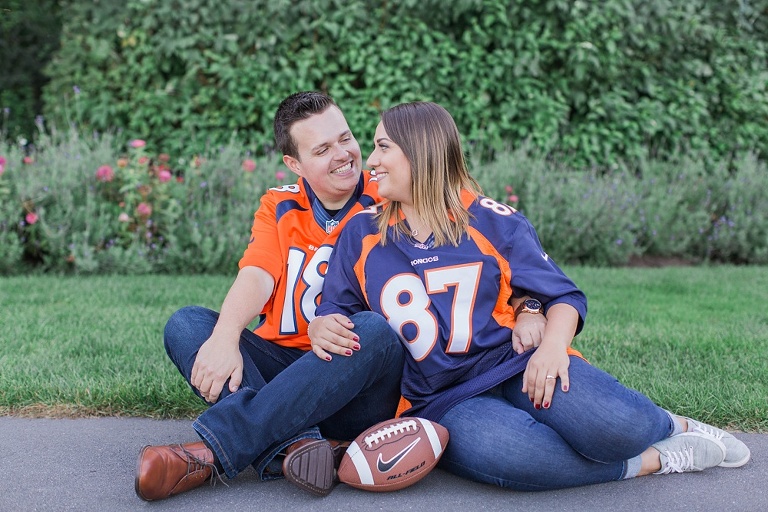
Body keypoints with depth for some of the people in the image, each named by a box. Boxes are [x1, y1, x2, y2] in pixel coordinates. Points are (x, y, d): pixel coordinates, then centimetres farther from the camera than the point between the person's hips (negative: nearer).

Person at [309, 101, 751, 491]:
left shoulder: (493, 221, 2)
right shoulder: (360, 235, 7)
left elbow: (564, 296, 3)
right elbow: (335, 313, 12)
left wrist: (553, 345, -18)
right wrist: (322, 328, -13)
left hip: (517, 366, 0)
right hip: (445, 401, 0)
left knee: (610, 424, -30)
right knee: (498, 450, -36)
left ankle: (669, 426, 9)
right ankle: (653, 460, -14)